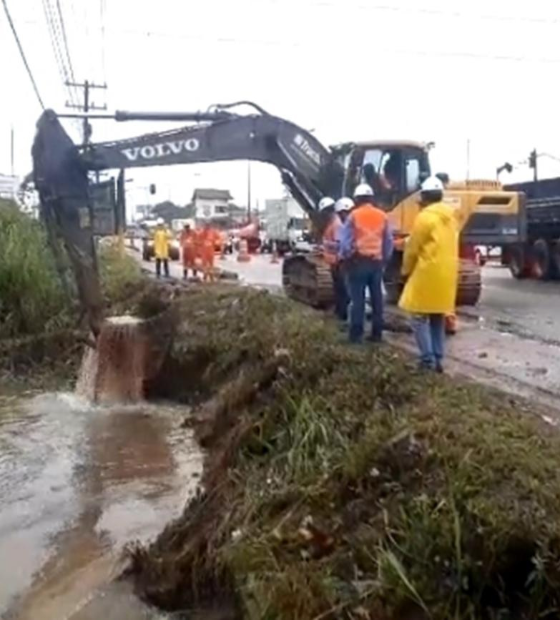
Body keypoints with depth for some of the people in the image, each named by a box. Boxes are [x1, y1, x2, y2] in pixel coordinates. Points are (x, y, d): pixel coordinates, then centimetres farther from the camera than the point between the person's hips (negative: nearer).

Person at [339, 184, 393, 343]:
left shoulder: (353, 215, -5)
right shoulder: (383, 216, 7)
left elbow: (345, 241, -7)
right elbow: (389, 242, 9)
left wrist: (344, 258, 5)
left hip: (359, 261, -3)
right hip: (377, 262, 4)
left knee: (358, 299, -1)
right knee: (377, 298, 8)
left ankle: (356, 334, 0)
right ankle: (377, 333, 12)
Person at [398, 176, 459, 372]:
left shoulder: (425, 217, -12)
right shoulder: (451, 218, 12)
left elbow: (412, 248, -9)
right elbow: (450, 246, 15)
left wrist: (406, 270, 4)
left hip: (427, 274, -8)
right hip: (446, 274, 8)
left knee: (420, 318, -1)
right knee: (438, 318, 13)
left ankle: (428, 360, -5)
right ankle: (438, 360, 14)